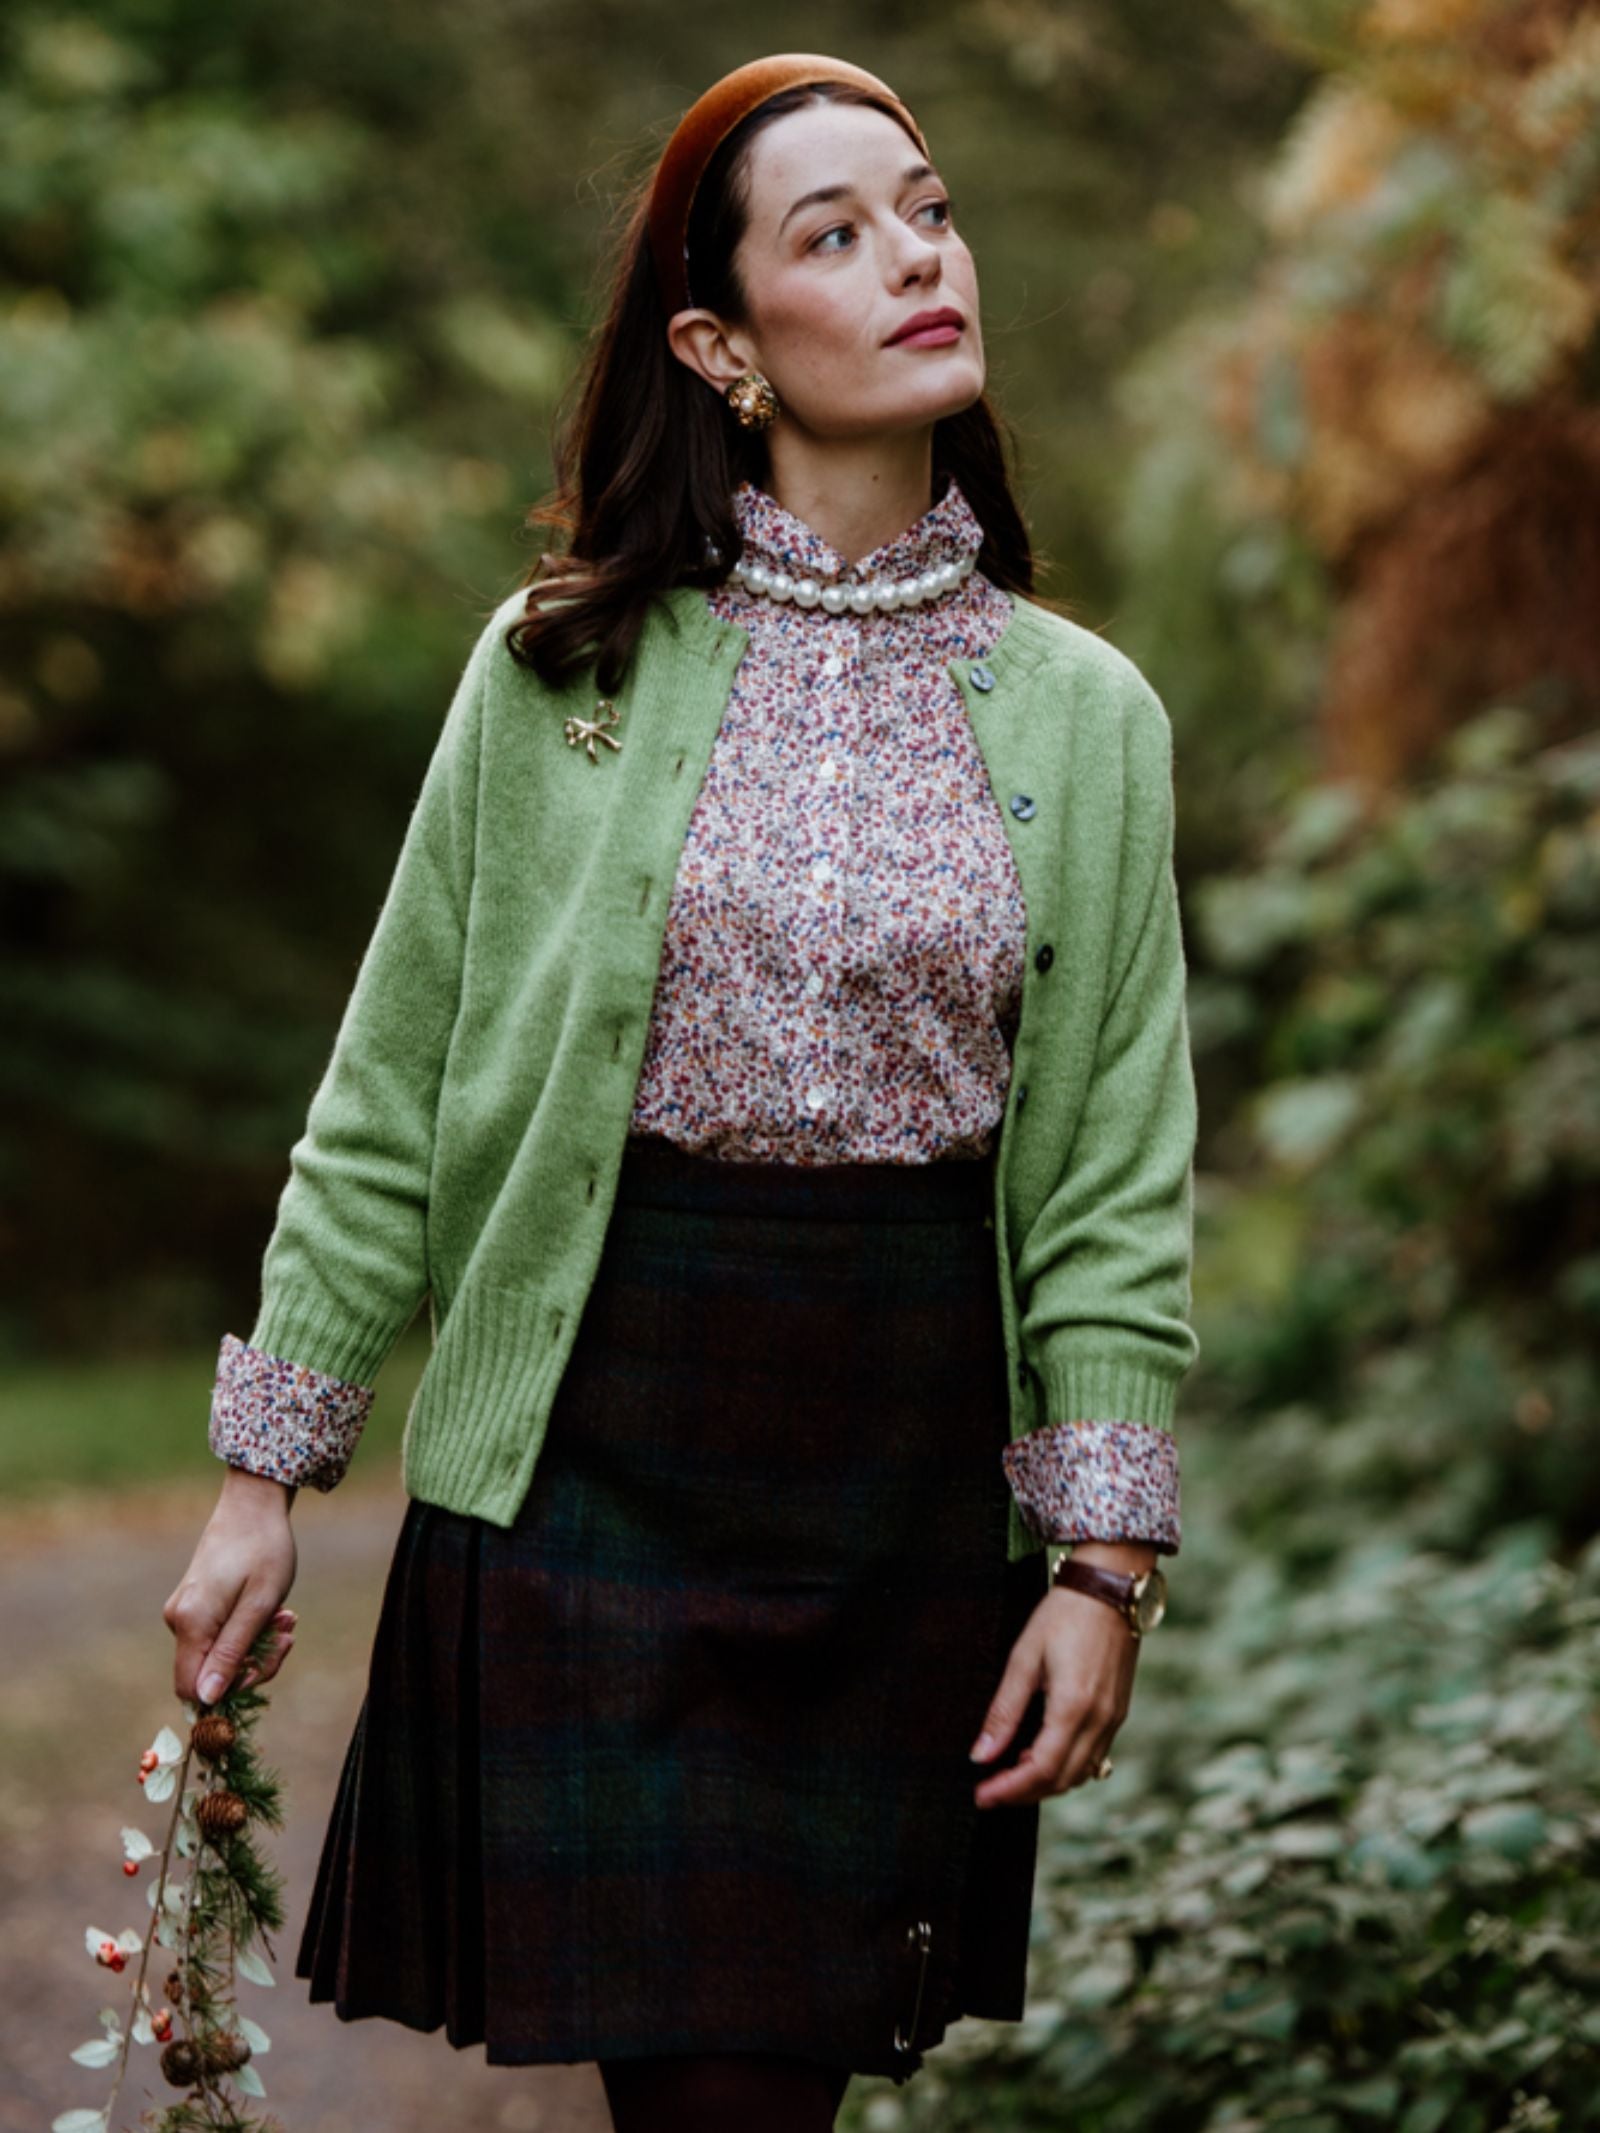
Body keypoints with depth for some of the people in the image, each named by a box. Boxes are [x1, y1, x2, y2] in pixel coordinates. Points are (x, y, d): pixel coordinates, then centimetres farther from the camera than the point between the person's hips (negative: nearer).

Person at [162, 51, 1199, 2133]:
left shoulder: (1084, 714, 5)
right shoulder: (561, 668, 0)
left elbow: (1119, 1177, 6)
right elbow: (388, 1100, 5)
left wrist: (1106, 1559, 0)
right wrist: (264, 1478, 4)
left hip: (918, 1453, 2)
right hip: (598, 1441, -2)